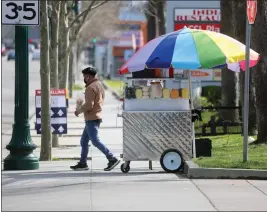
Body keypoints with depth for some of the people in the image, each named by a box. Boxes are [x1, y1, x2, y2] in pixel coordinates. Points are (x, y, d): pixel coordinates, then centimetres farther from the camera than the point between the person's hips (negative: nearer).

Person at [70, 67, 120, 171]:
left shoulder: (91, 88, -15)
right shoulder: (99, 85, 16)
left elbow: (89, 105, -23)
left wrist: (78, 110, -7)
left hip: (91, 118, -10)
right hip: (97, 116, 10)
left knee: (95, 141, -11)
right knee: (84, 141, 13)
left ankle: (112, 159, -15)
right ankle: (82, 163, 15)